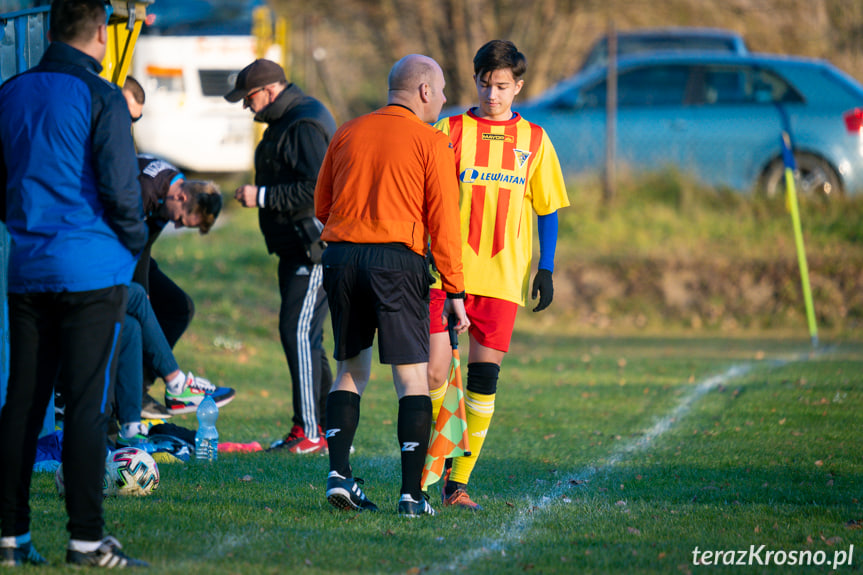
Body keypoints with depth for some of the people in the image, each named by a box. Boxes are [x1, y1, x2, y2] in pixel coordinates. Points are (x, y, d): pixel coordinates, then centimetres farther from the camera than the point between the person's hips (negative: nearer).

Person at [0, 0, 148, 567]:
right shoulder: (100, 98, -9)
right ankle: (87, 538, -6)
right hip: (93, 270, -6)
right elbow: (119, 185, -14)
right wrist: (135, 239, 2)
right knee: (87, 404, -5)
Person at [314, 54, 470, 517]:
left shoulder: (348, 134, 13)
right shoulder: (431, 143, -1)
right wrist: (454, 290, -3)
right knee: (412, 375, -1)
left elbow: (321, 206, 17)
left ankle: (339, 472, 4)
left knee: (352, 369, 16)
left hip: (340, 255, 5)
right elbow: (443, 220, -4)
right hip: (397, 261, -5)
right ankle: (412, 493, -6)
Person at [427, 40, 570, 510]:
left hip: (503, 278, 1)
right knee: (434, 374, -8)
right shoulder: (450, 132, 4)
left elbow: (547, 211, 13)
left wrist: (546, 269, 4)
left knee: (483, 377, -2)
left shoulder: (533, 140, 9)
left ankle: (459, 482, 5)